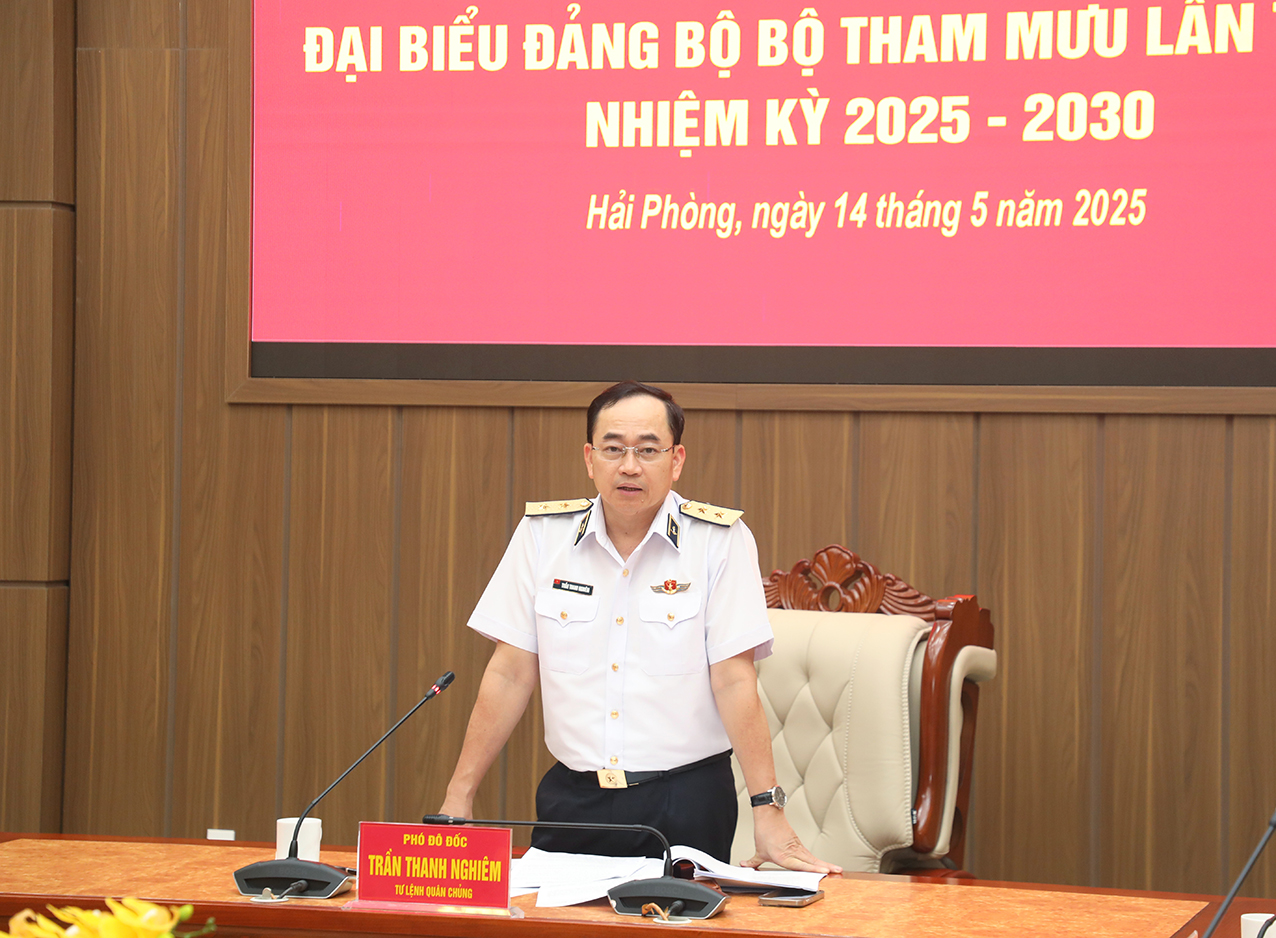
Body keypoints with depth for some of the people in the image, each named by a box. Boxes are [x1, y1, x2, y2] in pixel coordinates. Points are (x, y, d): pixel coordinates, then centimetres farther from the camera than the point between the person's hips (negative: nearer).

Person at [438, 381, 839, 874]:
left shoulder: (720, 539, -5)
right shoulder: (543, 533, 2)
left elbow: (734, 682, -8)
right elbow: (511, 674, 4)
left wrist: (768, 812, -15)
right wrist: (458, 797, 0)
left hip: (686, 801, -2)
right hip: (572, 796, 2)